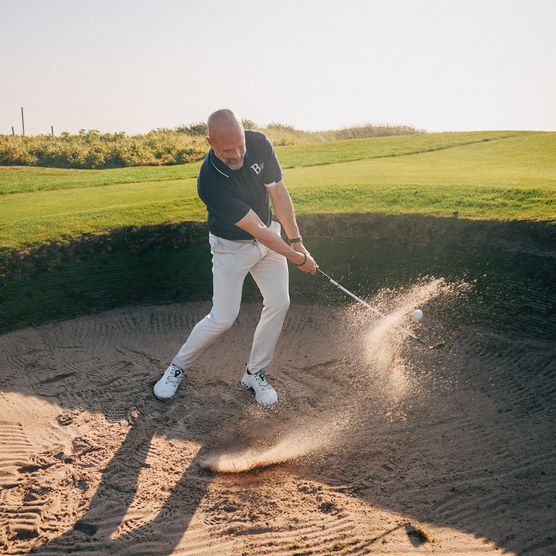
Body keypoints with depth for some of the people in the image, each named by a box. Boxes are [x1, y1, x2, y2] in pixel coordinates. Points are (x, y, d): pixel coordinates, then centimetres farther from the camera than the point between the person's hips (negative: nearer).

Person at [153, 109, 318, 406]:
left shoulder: (259, 143, -17)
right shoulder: (209, 182, -32)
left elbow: (279, 193, -11)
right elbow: (256, 230, -28)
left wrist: (296, 241, -15)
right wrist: (296, 258, -22)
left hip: (270, 235, 5)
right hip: (231, 246, -5)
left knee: (279, 303, -3)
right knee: (223, 318, -5)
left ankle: (255, 373, 14)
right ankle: (178, 366, 20)